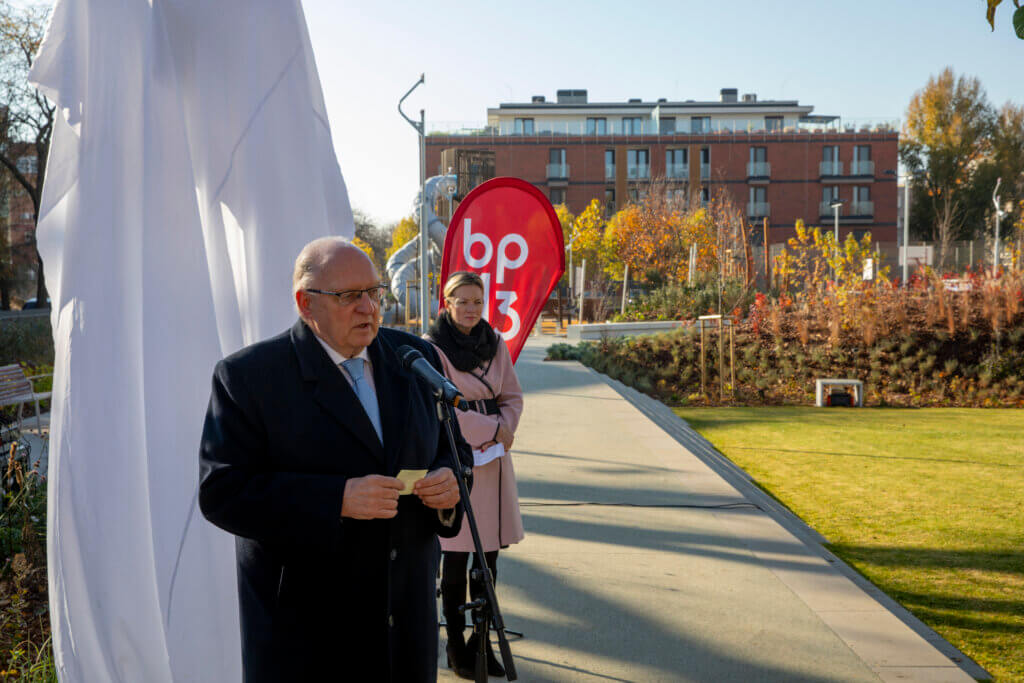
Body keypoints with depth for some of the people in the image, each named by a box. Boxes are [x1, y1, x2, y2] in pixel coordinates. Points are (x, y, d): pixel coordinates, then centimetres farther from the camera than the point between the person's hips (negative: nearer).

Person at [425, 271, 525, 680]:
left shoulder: (495, 344, 9)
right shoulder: (432, 347, -8)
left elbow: (512, 397, 13)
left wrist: (502, 430, -7)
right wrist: (493, 429, -11)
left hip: (492, 457, 5)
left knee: (489, 553, 7)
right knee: (456, 554, 1)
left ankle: (481, 642, 20)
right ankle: (455, 646, 14)